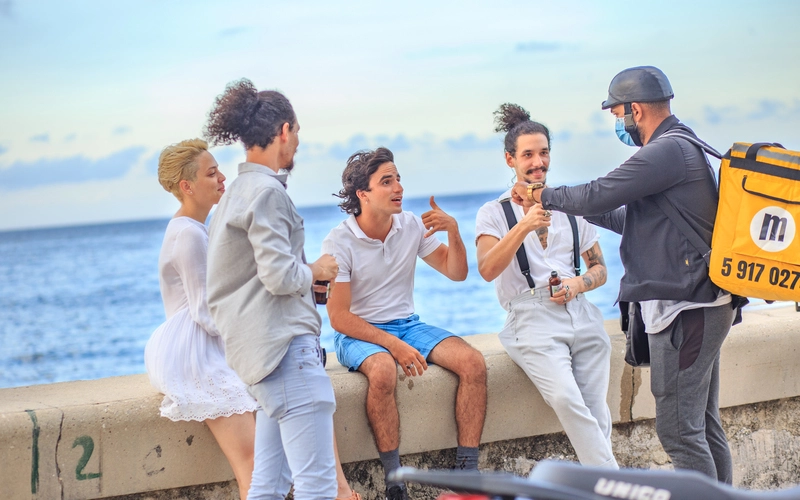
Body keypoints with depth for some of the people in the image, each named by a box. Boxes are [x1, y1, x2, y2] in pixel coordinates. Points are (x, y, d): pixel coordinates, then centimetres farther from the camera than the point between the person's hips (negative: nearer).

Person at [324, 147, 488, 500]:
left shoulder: (412, 227, 1)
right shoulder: (339, 242, -13)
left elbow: (456, 273, 7)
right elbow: (339, 317, -15)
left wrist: (453, 232, -13)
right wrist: (394, 346, -24)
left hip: (407, 325, 5)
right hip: (358, 334, -5)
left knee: (472, 362, -19)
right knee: (383, 372, -39)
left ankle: (467, 471, -17)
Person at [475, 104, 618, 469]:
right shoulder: (494, 213, 7)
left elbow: (599, 269, 22)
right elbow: (487, 270, -11)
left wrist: (579, 283, -2)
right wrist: (524, 227, -24)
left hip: (580, 312, 4)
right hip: (533, 318, -4)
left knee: (596, 412, -10)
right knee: (566, 398, -27)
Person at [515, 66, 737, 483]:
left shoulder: (667, 152, -16)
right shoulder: (683, 148, 18)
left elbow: (596, 197, -16)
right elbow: (632, 220, 23)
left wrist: (542, 196, 2)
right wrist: (566, 205, 19)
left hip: (686, 309, -11)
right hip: (704, 307, 11)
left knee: (678, 431, -7)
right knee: (704, 426, 14)